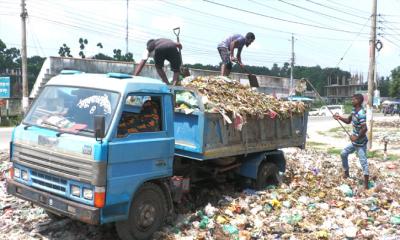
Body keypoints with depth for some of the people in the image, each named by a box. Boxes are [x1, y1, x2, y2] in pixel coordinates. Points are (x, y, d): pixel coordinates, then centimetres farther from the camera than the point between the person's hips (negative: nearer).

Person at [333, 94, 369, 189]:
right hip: (354, 142, 10)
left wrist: (357, 137, -23)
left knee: (363, 162, -5)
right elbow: (348, 121, 15)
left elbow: (364, 128, -32)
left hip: (360, 143, -10)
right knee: (344, 153, 19)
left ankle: (366, 185, 0)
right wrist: (339, 117, -2)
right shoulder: (354, 110, 4)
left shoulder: (361, 114, -25)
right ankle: (346, 174, 34)